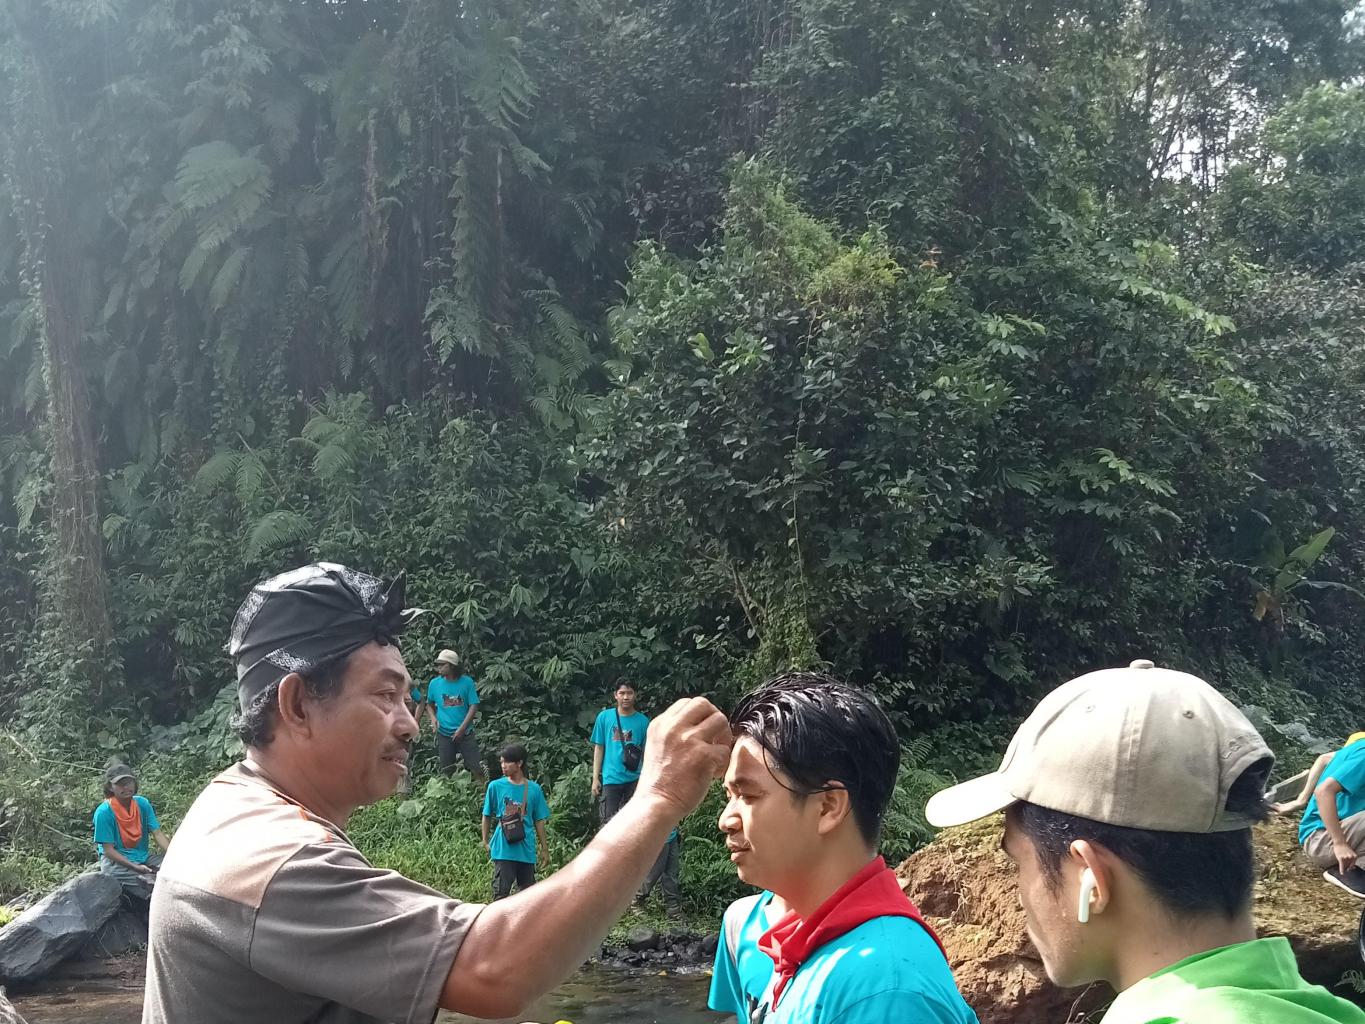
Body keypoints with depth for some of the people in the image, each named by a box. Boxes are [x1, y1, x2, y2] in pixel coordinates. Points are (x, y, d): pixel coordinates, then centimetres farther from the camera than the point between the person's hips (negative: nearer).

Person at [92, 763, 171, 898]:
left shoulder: (142, 803, 1)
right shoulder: (104, 812, -13)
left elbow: (157, 833, -2)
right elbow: (108, 850, -13)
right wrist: (135, 867, -24)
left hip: (143, 856, 5)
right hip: (116, 861, -5)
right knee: (152, 886, -29)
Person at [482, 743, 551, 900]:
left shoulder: (534, 789, 1)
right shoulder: (495, 786, -2)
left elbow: (539, 821, 7)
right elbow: (487, 816, 8)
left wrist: (544, 849, 9)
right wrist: (485, 842, 6)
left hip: (527, 850, 2)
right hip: (503, 850, -2)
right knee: (501, 892, -3)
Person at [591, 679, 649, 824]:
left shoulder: (642, 721, 1)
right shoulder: (604, 717, -1)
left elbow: (647, 752, 4)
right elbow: (599, 748, 3)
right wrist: (595, 778, -1)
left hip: (634, 779, 1)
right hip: (611, 778, -1)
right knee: (609, 821, -2)